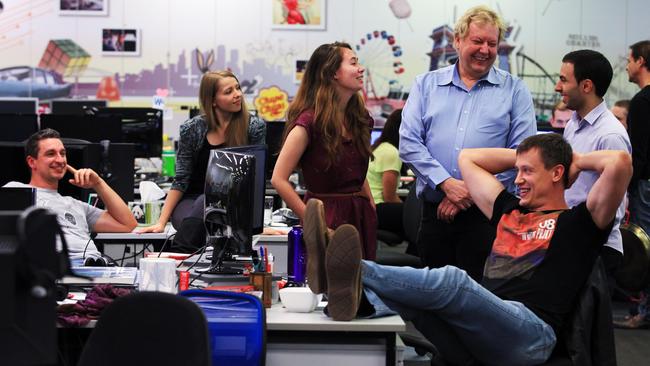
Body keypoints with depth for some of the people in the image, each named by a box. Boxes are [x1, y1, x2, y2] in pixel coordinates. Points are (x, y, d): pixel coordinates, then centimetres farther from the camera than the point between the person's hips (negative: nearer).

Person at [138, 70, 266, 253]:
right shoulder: (192, 129, -2)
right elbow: (181, 181, 2)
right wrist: (161, 222, -6)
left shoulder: (254, 127, -2)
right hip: (191, 202, 0)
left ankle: (179, 254, -39)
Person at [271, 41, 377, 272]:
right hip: (327, 218, -7)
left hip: (360, 218, 7)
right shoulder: (310, 121, -12)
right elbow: (279, 179, -16)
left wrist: (372, 210, 9)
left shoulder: (359, 118, 12)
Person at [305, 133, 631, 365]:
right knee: (407, 295, -22)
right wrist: (523, 156, 37)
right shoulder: (509, 212, 31)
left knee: (449, 281, -32)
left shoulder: (576, 223, 12)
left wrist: (578, 161, 14)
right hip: (478, 333, 6)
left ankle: (357, 272, -49)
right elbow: (468, 158, 40)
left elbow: (620, 162, -5)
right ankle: (359, 297, -54)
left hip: (530, 330, -6)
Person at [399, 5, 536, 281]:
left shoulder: (514, 90, 6)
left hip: (487, 215, -2)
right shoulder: (426, 85, 11)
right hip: (434, 213, 2)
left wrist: (473, 192, -10)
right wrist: (447, 184, -11)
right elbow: (409, 143, 2)